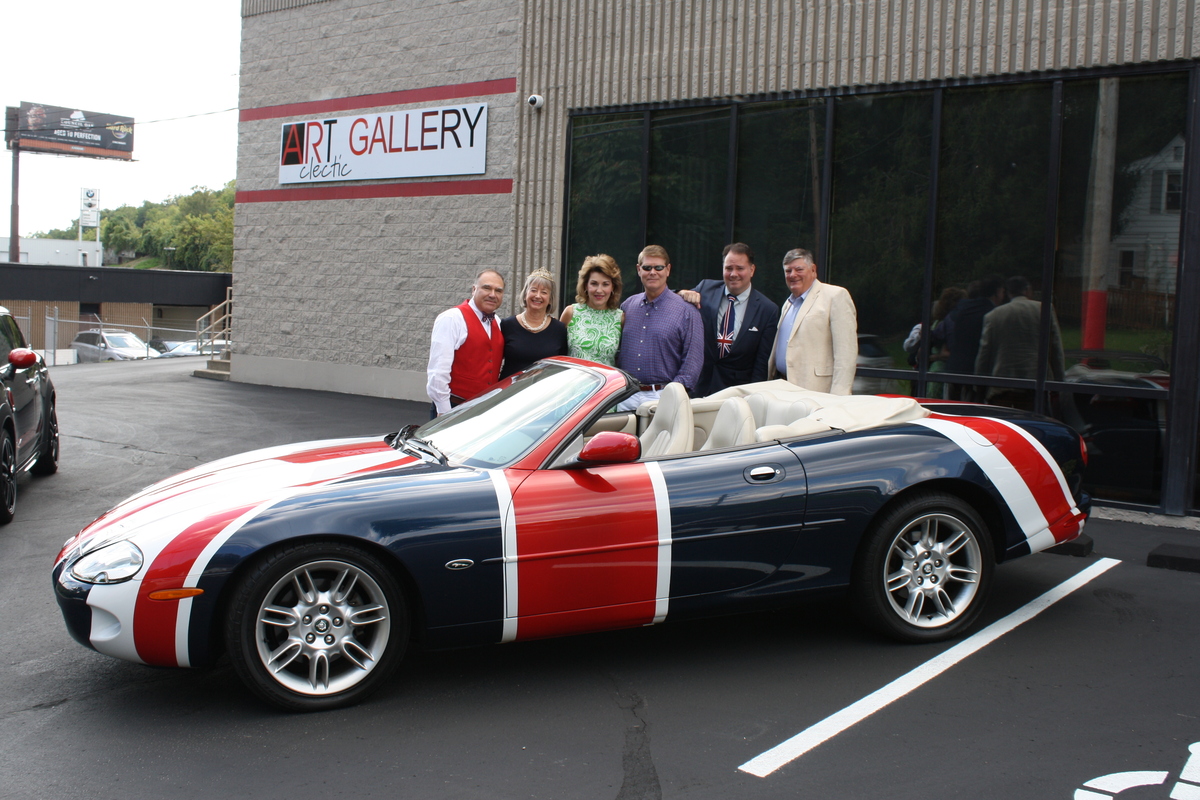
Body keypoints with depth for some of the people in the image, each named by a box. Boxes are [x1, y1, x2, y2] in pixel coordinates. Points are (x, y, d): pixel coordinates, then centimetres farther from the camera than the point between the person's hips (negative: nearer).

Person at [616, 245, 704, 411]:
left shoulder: (686, 311, -2)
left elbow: (693, 360, -6)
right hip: (626, 397, 4)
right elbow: (617, 350, 19)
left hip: (661, 397, -3)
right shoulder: (627, 306, 12)